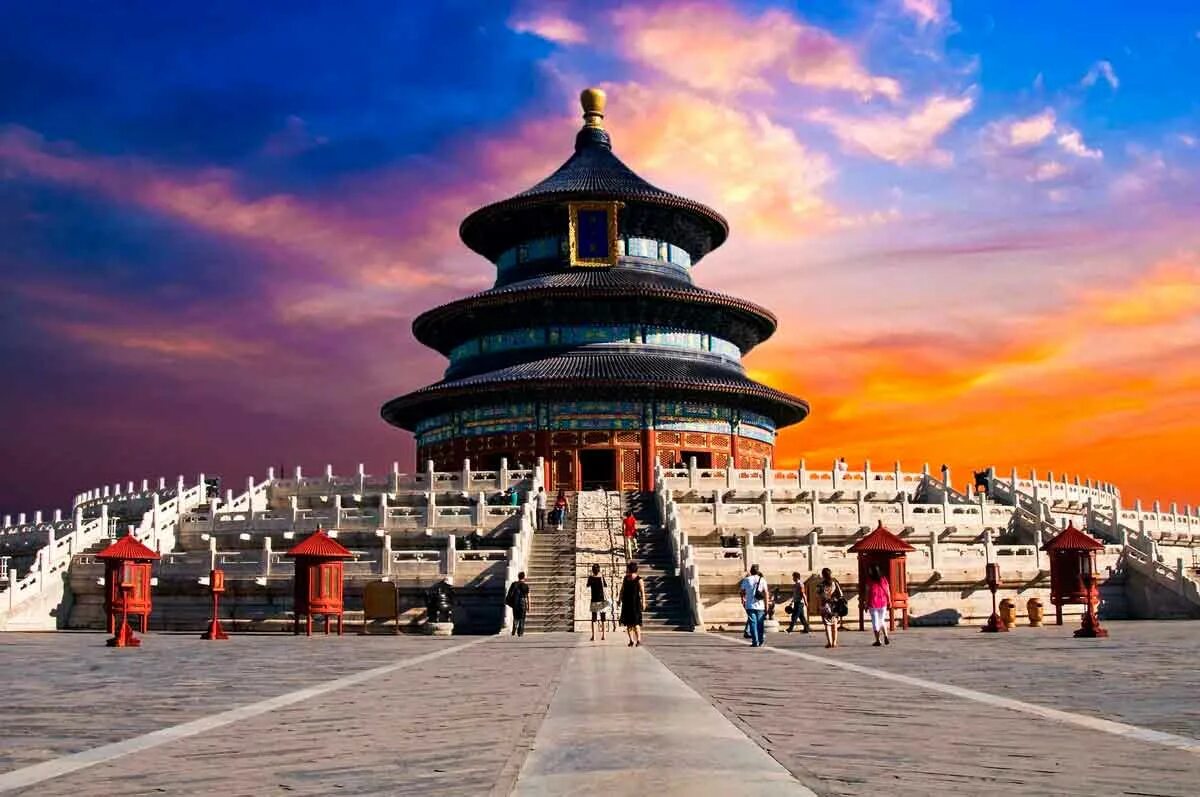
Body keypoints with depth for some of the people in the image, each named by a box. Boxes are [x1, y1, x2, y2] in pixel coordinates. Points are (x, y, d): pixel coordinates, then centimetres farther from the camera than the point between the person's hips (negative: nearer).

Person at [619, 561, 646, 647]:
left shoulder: (638, 580, -7)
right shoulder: (625, 578, 10)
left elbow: (642, 592, -11)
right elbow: (622, 590, 16)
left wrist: (643, 602, -18)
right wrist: (620, 600, 11)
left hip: (635, 603, -6)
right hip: (626, 603, 6)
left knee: (635, 623, -9)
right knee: (628, 623, 5)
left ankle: (638, 640, -6)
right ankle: (631, 640, 11)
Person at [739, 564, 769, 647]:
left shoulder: (746, 580, 1)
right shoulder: (762, 580, 1)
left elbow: (742, 592, 6)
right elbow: (766, 593, -3)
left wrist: (743, 600, 26)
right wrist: (766, 606, 1)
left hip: (750, 606, -1)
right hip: (760, 606, 1)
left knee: (752, 623, 0)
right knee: (760, 624, 11)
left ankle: (755, 642, -7)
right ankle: (760, 641, 15)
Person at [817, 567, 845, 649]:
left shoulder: (821, 584, -8)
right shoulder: (835, 582, -1)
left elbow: (818, 595, -5)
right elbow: (840, 594, -1)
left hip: (825, 606, -2)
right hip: (835, 605, 2)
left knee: (827, 625, 1)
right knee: (834, 625, 13)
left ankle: (829, 642, -8)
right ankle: (834, 642, 13)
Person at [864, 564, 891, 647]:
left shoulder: (869, 580, -7)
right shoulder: (883, 578, 1)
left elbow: (867, 592, -7)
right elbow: (888, 591, 2)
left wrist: (866, 604, -2)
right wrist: (889, 601, 9)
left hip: (873, 603, -3)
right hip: (883, 602, 3)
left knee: (875, 621, 4)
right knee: (882, 620, 17)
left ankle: (877, 640, 1)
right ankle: (886, 637, -1)